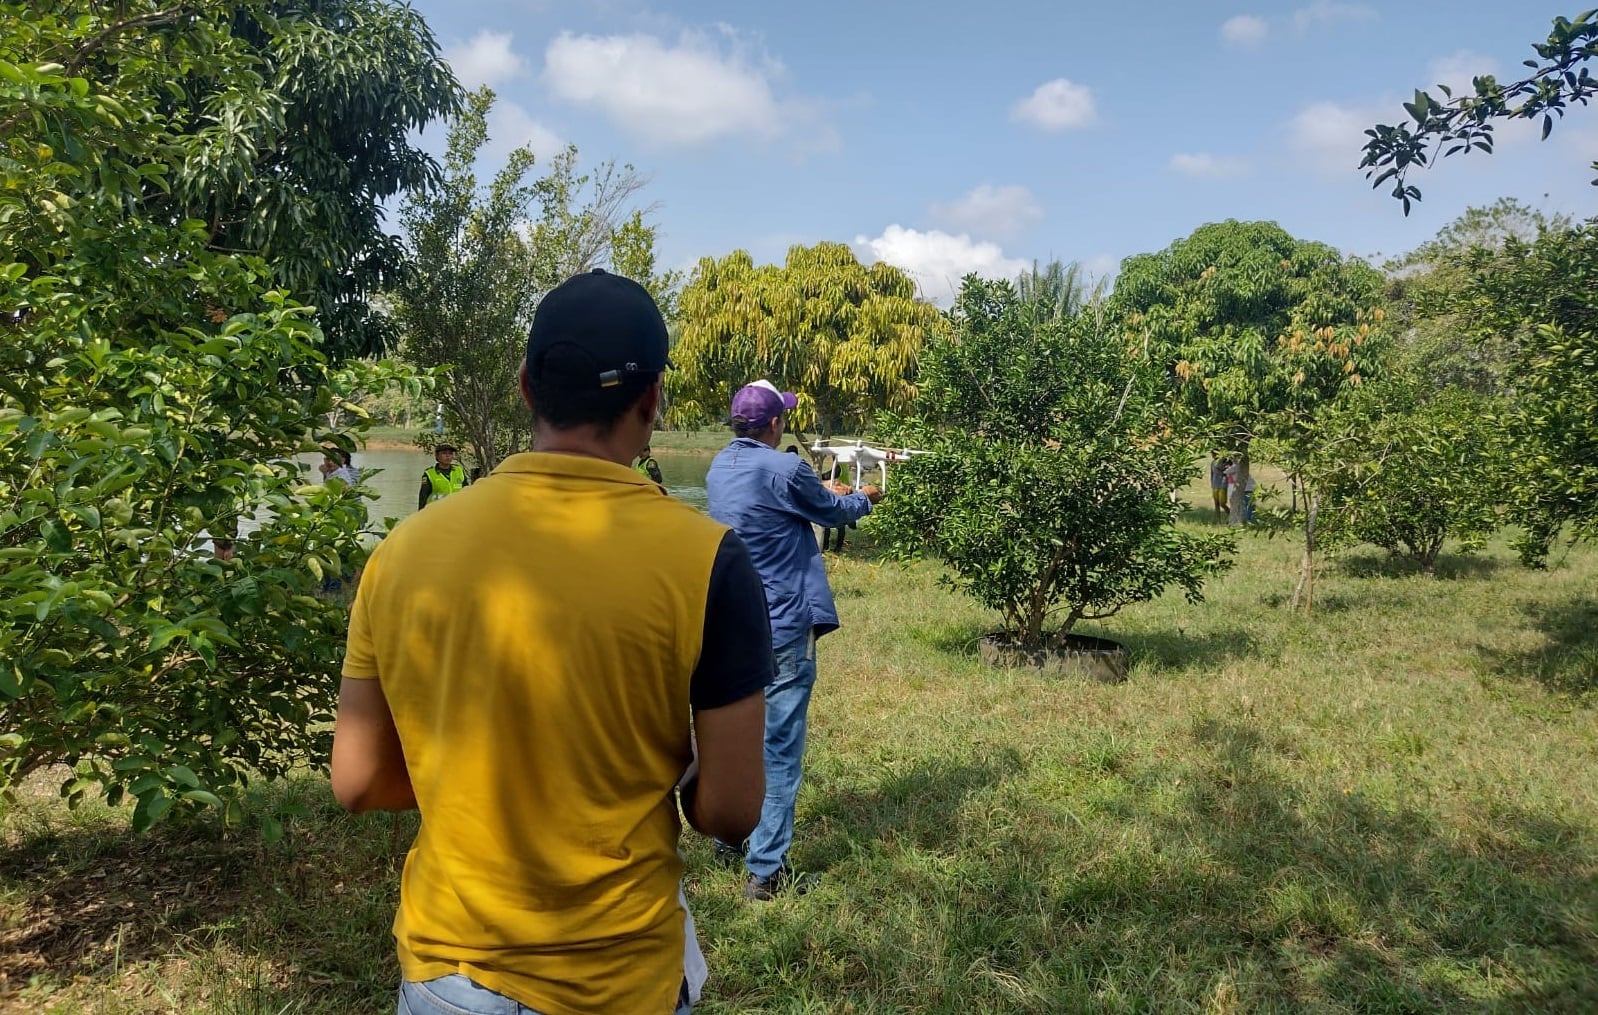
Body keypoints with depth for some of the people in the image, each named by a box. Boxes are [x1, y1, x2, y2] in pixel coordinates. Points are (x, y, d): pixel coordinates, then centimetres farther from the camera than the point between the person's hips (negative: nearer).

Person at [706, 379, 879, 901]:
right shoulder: (784, 470, -17)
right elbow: (833, 511, 1)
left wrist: (823, 490, 32)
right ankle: (765, 871, 3)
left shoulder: (718, 469, 6)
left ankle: (730, 838, 34)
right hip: (783, 628, -8)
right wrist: (863, 499, 22)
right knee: (780, 747, -2)